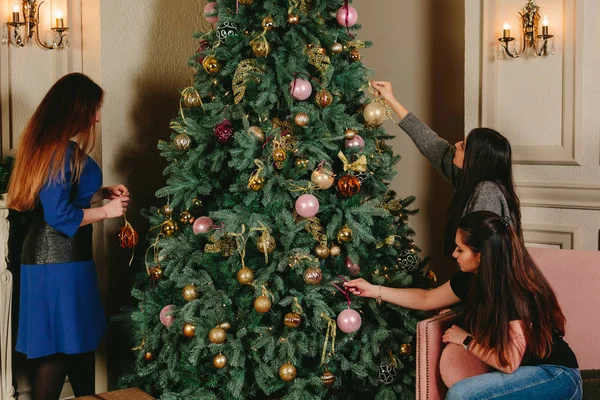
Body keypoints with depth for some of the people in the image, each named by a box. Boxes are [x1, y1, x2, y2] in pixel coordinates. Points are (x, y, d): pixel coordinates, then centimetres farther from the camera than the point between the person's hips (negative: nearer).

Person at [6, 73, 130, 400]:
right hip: (61, 263, -10)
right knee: (58, 347, 0)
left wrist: (101, 193, 13)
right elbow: (60, 214, -22)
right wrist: (107, 211, -11)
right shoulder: (62, 149, -19)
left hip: (46, 258, 10)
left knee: (79, 340, 18)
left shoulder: (44, 143, 12)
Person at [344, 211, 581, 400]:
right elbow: (427, 299, 13)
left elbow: (508, 363, -25)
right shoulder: (471, 279, -3)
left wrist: (466, 340, -11)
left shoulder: (517, 292, -26)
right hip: (526, 371, 8)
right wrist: (374, 291, 11)